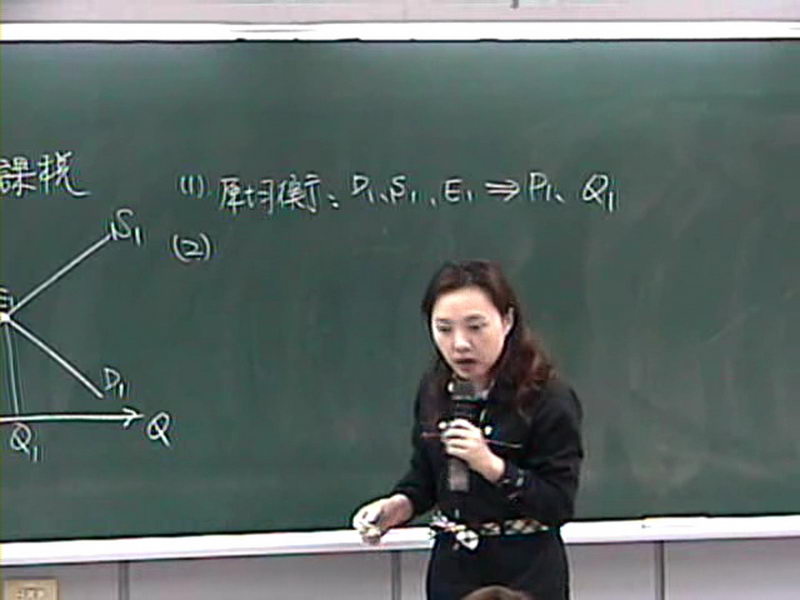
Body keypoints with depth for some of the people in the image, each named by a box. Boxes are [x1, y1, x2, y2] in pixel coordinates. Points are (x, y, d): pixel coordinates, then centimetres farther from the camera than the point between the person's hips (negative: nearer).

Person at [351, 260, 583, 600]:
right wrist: (398, 506, -4)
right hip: (452, 568, 5)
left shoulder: (549, 399, -14)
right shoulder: (434, 391, 3)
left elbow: (560, 505, -15)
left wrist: (493, 466, -27)